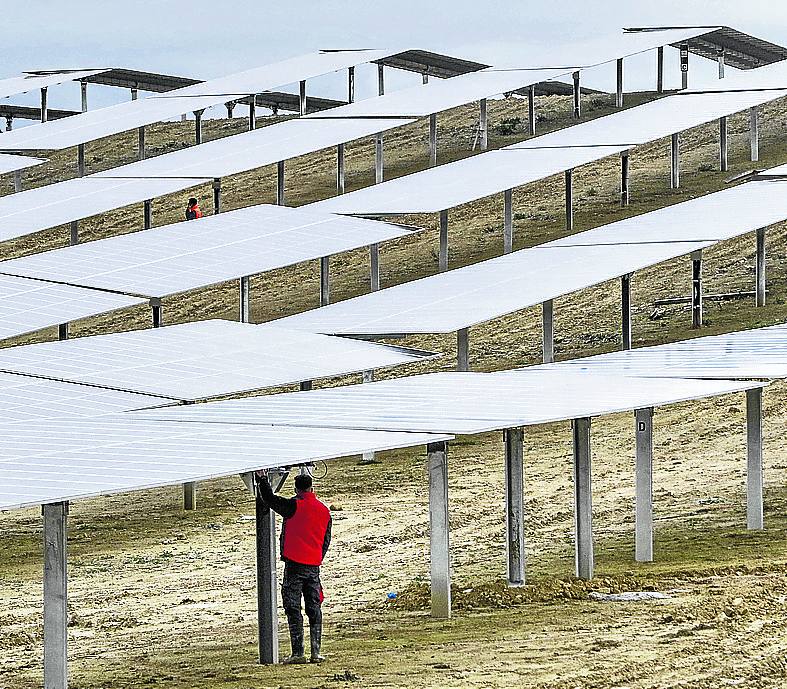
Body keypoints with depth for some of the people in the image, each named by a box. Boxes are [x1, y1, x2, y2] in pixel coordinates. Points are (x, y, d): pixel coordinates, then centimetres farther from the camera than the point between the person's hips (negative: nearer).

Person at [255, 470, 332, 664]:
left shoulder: (294, 506, -10)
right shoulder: (324, 510, 9)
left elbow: (269, 499, -4)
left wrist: (262, 479, 11)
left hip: (294, 564, -5)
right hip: (314, 566, 5)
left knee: (293, 608, -3)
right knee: (314, 610, 9)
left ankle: (298, 653, -8)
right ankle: (316, 652, 6)